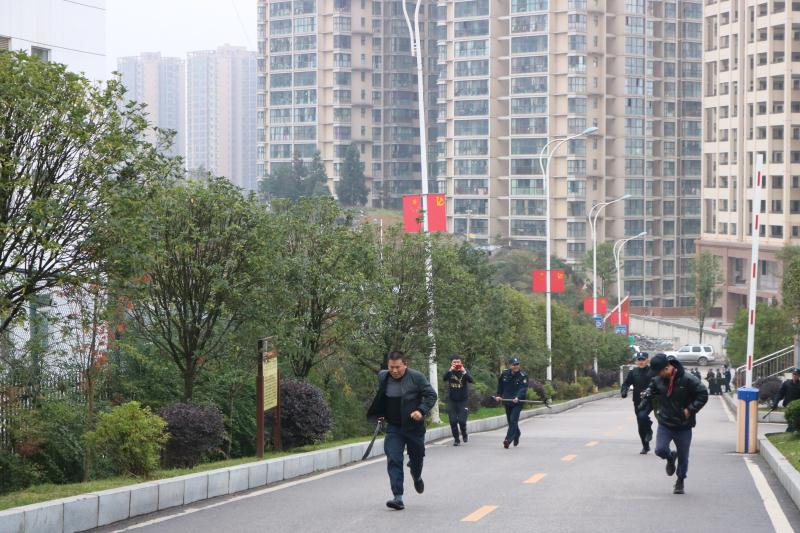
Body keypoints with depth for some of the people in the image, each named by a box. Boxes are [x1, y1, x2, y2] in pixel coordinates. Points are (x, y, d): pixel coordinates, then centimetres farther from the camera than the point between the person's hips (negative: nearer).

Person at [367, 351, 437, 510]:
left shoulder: (416, 377, -12)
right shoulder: (383, 377, 0)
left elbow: (431, 395, -7)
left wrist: (421, 410, -20)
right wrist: (380, 413, 10)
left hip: (414, 426, -2)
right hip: (393, 427, 2)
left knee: (416, 457, 17)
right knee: (393, 461, -13)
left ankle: (417, 477, 53)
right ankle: (398, 497, -16)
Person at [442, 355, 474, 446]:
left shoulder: (465, 371, -3)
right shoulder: (449, 372, -1)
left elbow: (471, 381, -19)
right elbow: (444, 378, -21)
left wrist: (464, 372, -34)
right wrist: (450, 370, -37)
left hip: (463, 400, -1)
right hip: (452, 400, 1)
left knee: (462, 420, -9)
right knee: (453, 421, -2)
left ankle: (464, 434, 21)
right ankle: (456, 439, 14)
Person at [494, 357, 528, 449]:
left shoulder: (523, 376, -9)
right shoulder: (505, 374, 5)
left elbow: (523, 389, -19)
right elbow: (500, 385, 17)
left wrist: (518, 397, -33)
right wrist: (498, 395, 10)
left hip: (517, 402, -5)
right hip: (507, 401, 5)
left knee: (513, 420, -16)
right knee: (510, 420, 14)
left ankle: (508, 439, -22)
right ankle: (517, 434, 38)